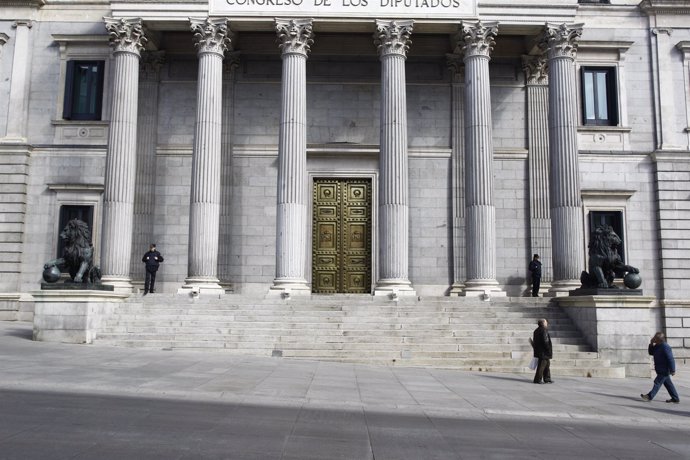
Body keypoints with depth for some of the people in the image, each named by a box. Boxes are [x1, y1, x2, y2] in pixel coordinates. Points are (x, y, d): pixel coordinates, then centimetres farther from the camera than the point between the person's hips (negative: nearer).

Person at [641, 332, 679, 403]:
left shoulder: (665, 347, -21)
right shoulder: (657, 346, 9)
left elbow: (670, 359, -22)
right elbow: (651, 352, 18)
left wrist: (672, 370, -22)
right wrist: (651, 344, 3)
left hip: (664, 370, -10)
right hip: (662, 370, 10)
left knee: (657, 382, -4)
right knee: (668, 384, 14)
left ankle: (650, 396, 0)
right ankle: (675, 398, 20)